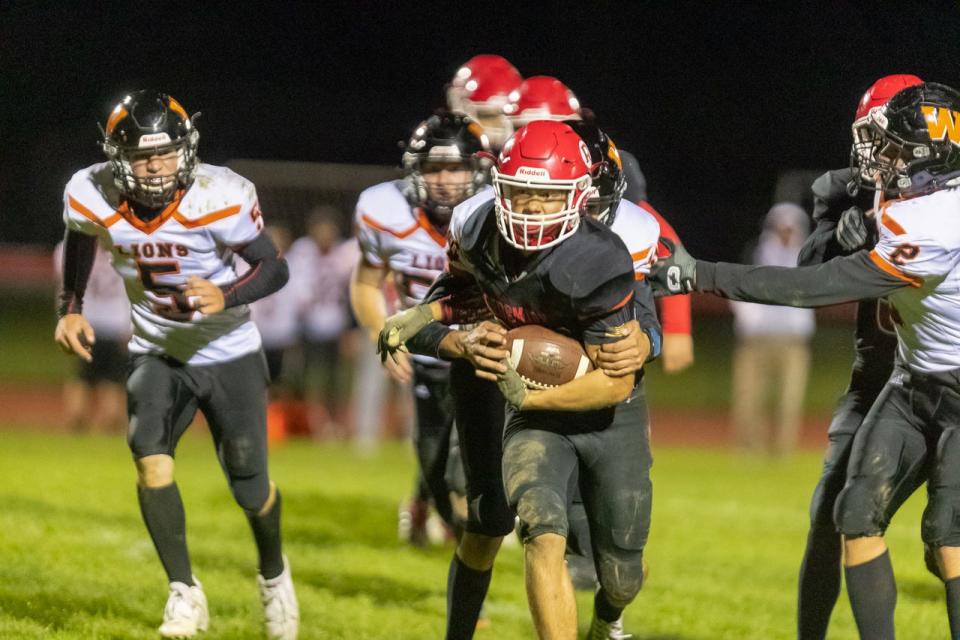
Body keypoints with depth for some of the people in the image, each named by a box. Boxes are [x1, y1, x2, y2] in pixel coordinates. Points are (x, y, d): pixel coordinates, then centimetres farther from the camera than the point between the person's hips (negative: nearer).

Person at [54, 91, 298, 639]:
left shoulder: (220, 198, -26)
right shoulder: (93, 197, -16)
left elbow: (274, 268, -17)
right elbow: (79, 242, 9)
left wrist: (227, 296, -35)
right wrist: (71, 307, 2)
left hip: (230, 354, -2)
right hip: (156, 353, 2)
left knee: (250, 486, 4)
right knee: (150, 454, -25)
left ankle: (274, 572, 37)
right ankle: (185, 591, -15)